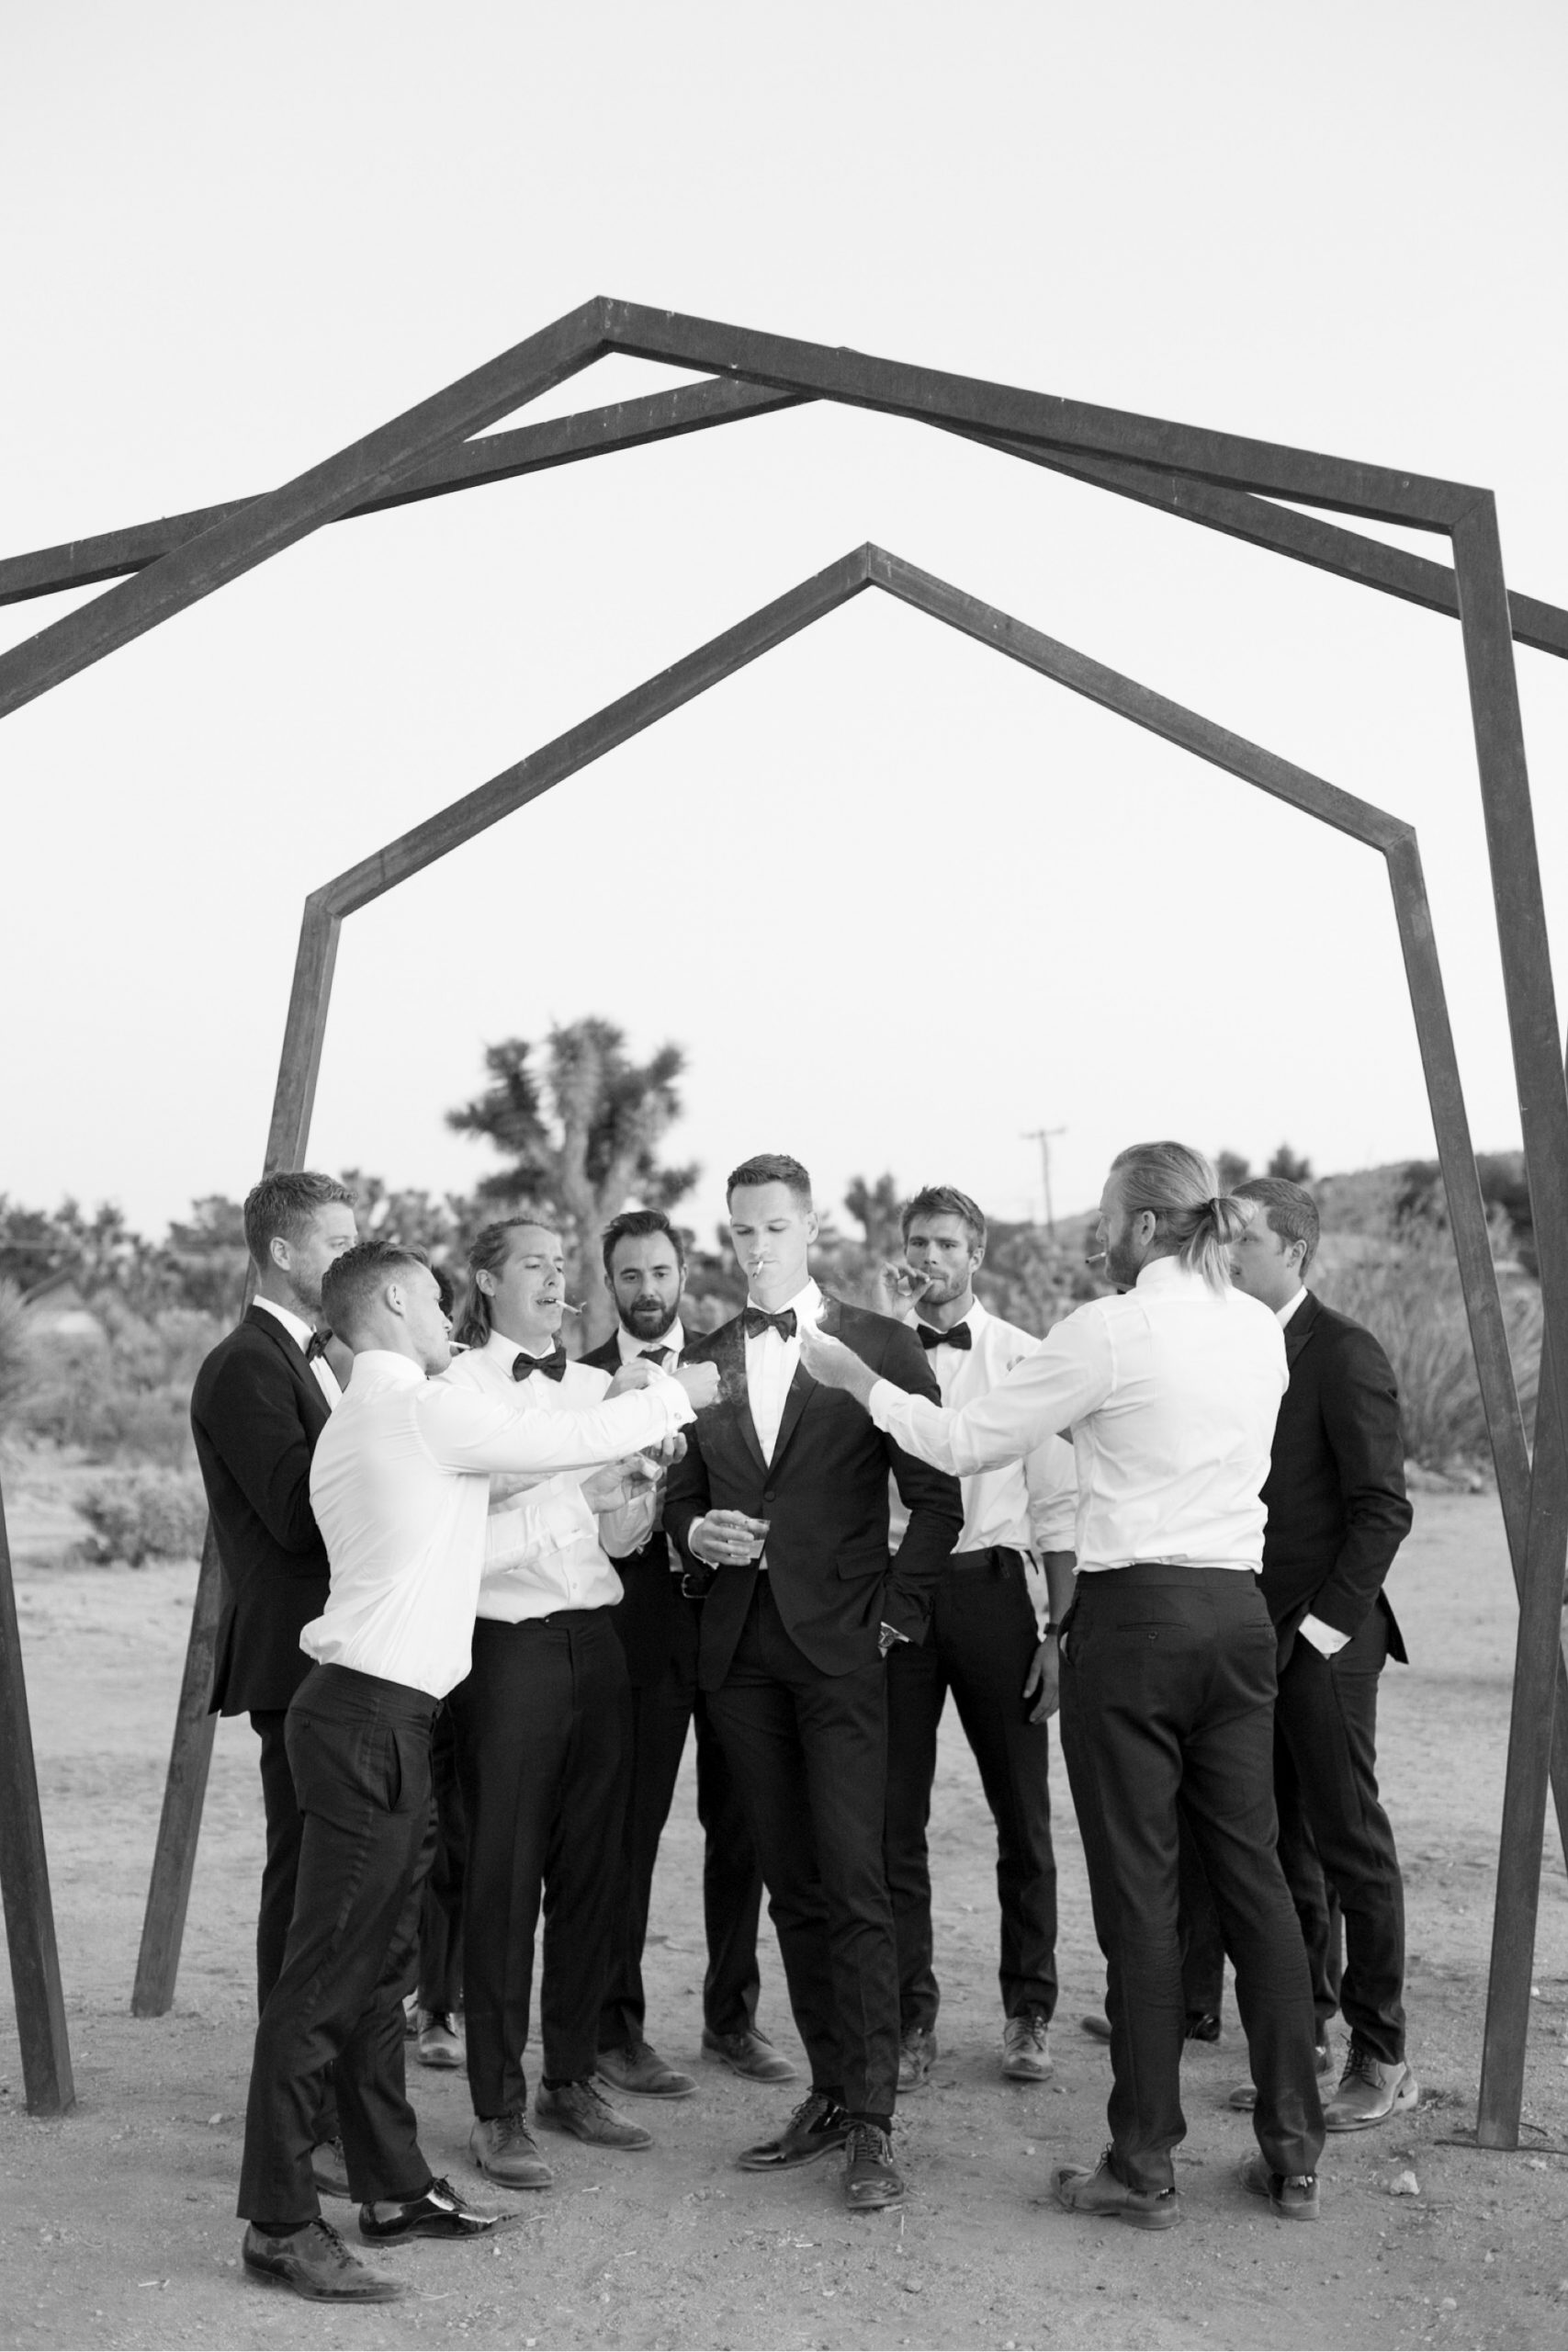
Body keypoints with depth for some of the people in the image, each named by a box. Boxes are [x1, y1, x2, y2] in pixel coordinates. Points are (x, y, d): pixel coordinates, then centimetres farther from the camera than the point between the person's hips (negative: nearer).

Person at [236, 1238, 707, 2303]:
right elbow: (577, 1438, -10)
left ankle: (393, 2183, 26)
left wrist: (630, 1412, 17)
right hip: (370, 1716, -10)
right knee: (326, 1971, -4)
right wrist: (672, 1396, 7)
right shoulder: (424, 1411, -13)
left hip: (378, 1713, 10)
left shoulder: (356, 1424, 18)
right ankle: (280, 2221, 2)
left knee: (378, 1959, 15)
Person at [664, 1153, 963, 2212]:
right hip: (741, 1649, 5)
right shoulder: (703, 1361, 12)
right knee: (791, 1886, 10)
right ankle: (831, 2091, 21)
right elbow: (680, 1497, 17)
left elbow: (938, 1496, -1)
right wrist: (696, 1534, -4)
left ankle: (872, 2123, -1)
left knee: (854, 1882, -8)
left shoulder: (880, 1346, -1)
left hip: (841, 1646, -4)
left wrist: (896, 1611, -7)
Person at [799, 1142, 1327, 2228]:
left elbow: (965, 1443, -5)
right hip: (1239, 1611, 6)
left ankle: (1144, 2168, 11)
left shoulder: (1109, 1329, -11)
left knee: (1140, 1891, 2)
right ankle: (1294, 2154, 18)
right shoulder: (1259, 1328, 8)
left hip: (1136, 1615, -6)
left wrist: (860, 1380, 8)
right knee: (1252, 1872, 12)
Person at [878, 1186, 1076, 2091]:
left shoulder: (1024, 1357, 2)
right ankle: (912, 2014, 20)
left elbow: (1057, 1505, 1)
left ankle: (1030, 2012, 24)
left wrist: (1057, 1630, -3)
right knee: (895, 1815, 7)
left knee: (1022, 1813, 8)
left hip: (991, 1584, -1)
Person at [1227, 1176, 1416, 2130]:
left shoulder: (1344, 1354, -10)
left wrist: (1325, 1624, -14)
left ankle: (1383, 2059, 14)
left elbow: (1382, 1507, -12)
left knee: (1352, 1845, 2)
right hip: (1247, 1638, 7)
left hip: (1322, 1638, -7)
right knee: (1283, 1849, 12)